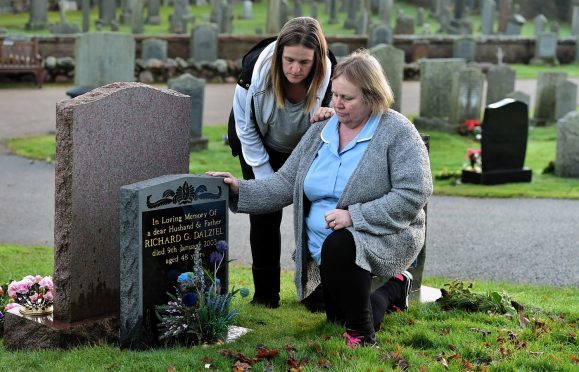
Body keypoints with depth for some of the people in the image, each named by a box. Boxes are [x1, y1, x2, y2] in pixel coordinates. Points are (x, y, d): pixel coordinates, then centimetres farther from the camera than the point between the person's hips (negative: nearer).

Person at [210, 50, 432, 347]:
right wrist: (240, 191, -10)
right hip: (326, 246, 7)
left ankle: (363, 334, -15)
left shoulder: (397, 132, -13)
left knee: (338, 247, -36)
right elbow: (286, 183, 5)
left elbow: (412, 194, -21)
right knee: (337, 318, 11)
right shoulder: (321, 130, 5)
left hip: (383, 237, -7)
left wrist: (355, 216, -25)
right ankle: (394, 288, 39)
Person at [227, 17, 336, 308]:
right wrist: (266, 179, -14)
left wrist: (329, 118, -40)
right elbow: (245, 128, -16)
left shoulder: (329, 76, -32)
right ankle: (265, 294, 7)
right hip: (261, 147, -1)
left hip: (305, 150, 1)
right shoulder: (256, 68, -32)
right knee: (264, 215, -5)